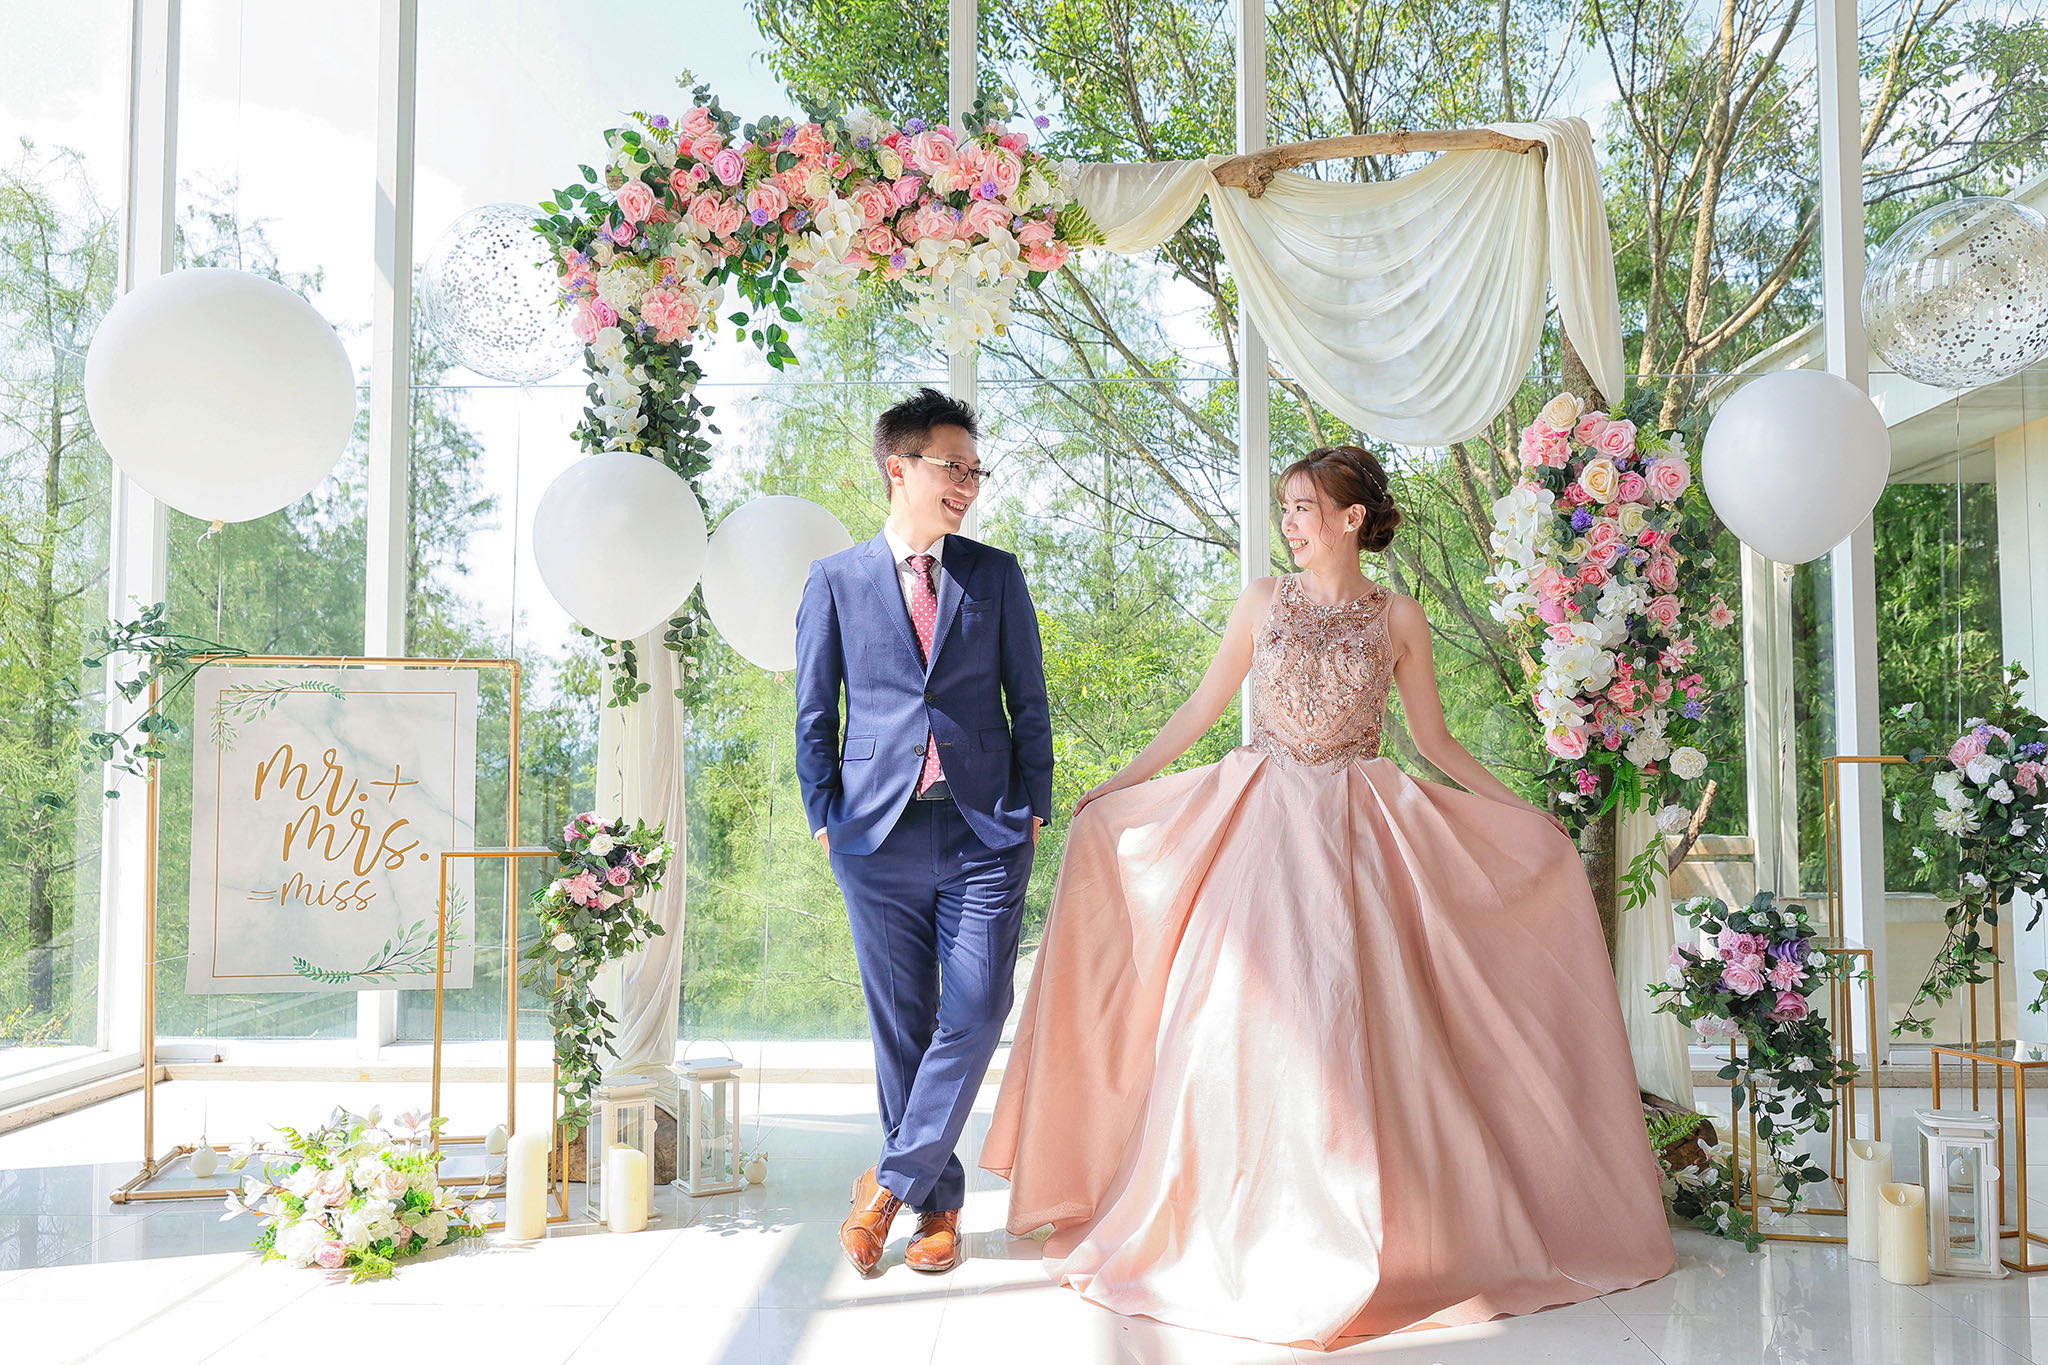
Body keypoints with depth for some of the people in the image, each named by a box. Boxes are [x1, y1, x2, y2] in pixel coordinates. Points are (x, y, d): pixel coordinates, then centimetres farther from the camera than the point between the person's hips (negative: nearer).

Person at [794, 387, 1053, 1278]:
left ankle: (891, 1183, 12)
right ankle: (939, 1203, 22)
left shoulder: (996, 575, 9)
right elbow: (813, 714, 8)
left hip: (985, 833, 1)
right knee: (900, 1025, 6)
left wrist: (1033, 808, 4)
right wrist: (825, 817, 3)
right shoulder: (835, 581, 6)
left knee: (976, 1017, -6)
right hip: (879, 835, 0)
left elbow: (1029, 702, 10)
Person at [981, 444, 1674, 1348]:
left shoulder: (1398, 618, 4)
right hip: (1259, 819, 1)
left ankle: (1352, 1232, 9)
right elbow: (1202, 710, 10)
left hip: (1357, 829, -1)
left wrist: (1521, 812, 6)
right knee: (1245, 1012, -3)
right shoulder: (1264, 601, 6)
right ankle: (1243, 1228, 10)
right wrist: (1116, 786, 7)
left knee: (1346, 1018, -5)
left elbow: (1432, 739, 11)